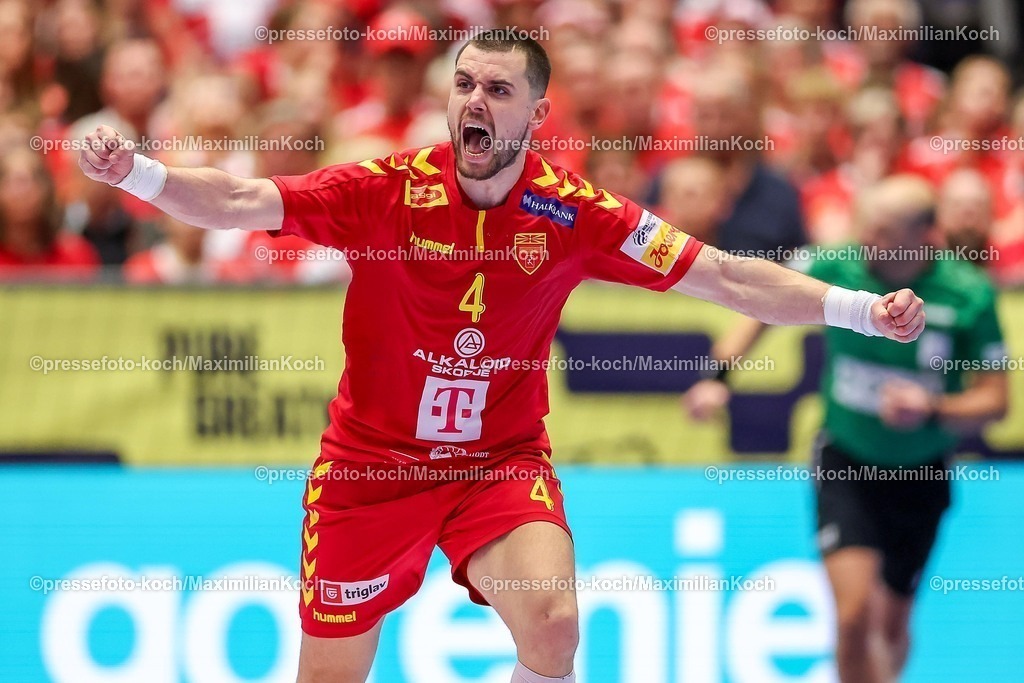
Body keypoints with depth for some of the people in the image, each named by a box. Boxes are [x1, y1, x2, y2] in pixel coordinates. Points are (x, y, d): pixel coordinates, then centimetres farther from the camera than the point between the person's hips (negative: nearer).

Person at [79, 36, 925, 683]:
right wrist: (136, 172, -36)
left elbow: (727, 278, -7)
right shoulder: (387, 189, -13)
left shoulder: (576, 212, -9)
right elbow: (243, 203, -19)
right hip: (371, 461, 0)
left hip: (502, 461, 0)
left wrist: (858, 310, -15)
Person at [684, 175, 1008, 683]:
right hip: (845, 463, -1)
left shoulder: (970, 295, -15)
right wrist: (720, 375, -10)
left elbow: (993, 399, -10)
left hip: (920, 473, 1)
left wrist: (931, 410, -29)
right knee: (854, 614, -20)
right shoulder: (835, 269, -14)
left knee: (892, 627, 14)